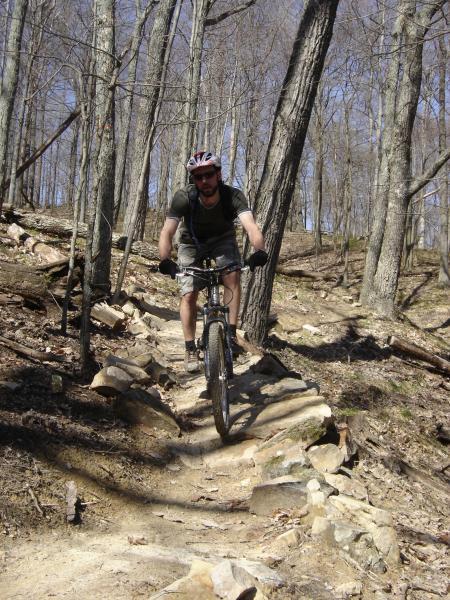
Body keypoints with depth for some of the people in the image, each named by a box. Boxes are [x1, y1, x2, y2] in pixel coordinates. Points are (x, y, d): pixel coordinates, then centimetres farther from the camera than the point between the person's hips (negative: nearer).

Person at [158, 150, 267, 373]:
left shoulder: (233, 196, -31)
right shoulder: (184, 198, -31)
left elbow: (251, 225, -45)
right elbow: (167, 231, -37)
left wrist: (259, 251, -65)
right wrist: (165, 260, -54)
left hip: (222, 240, 0)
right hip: (192, 243, 0)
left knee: (232, 276, -27)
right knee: (189, 295, -7)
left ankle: (231, 333, -17)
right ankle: (190, 349, 6)